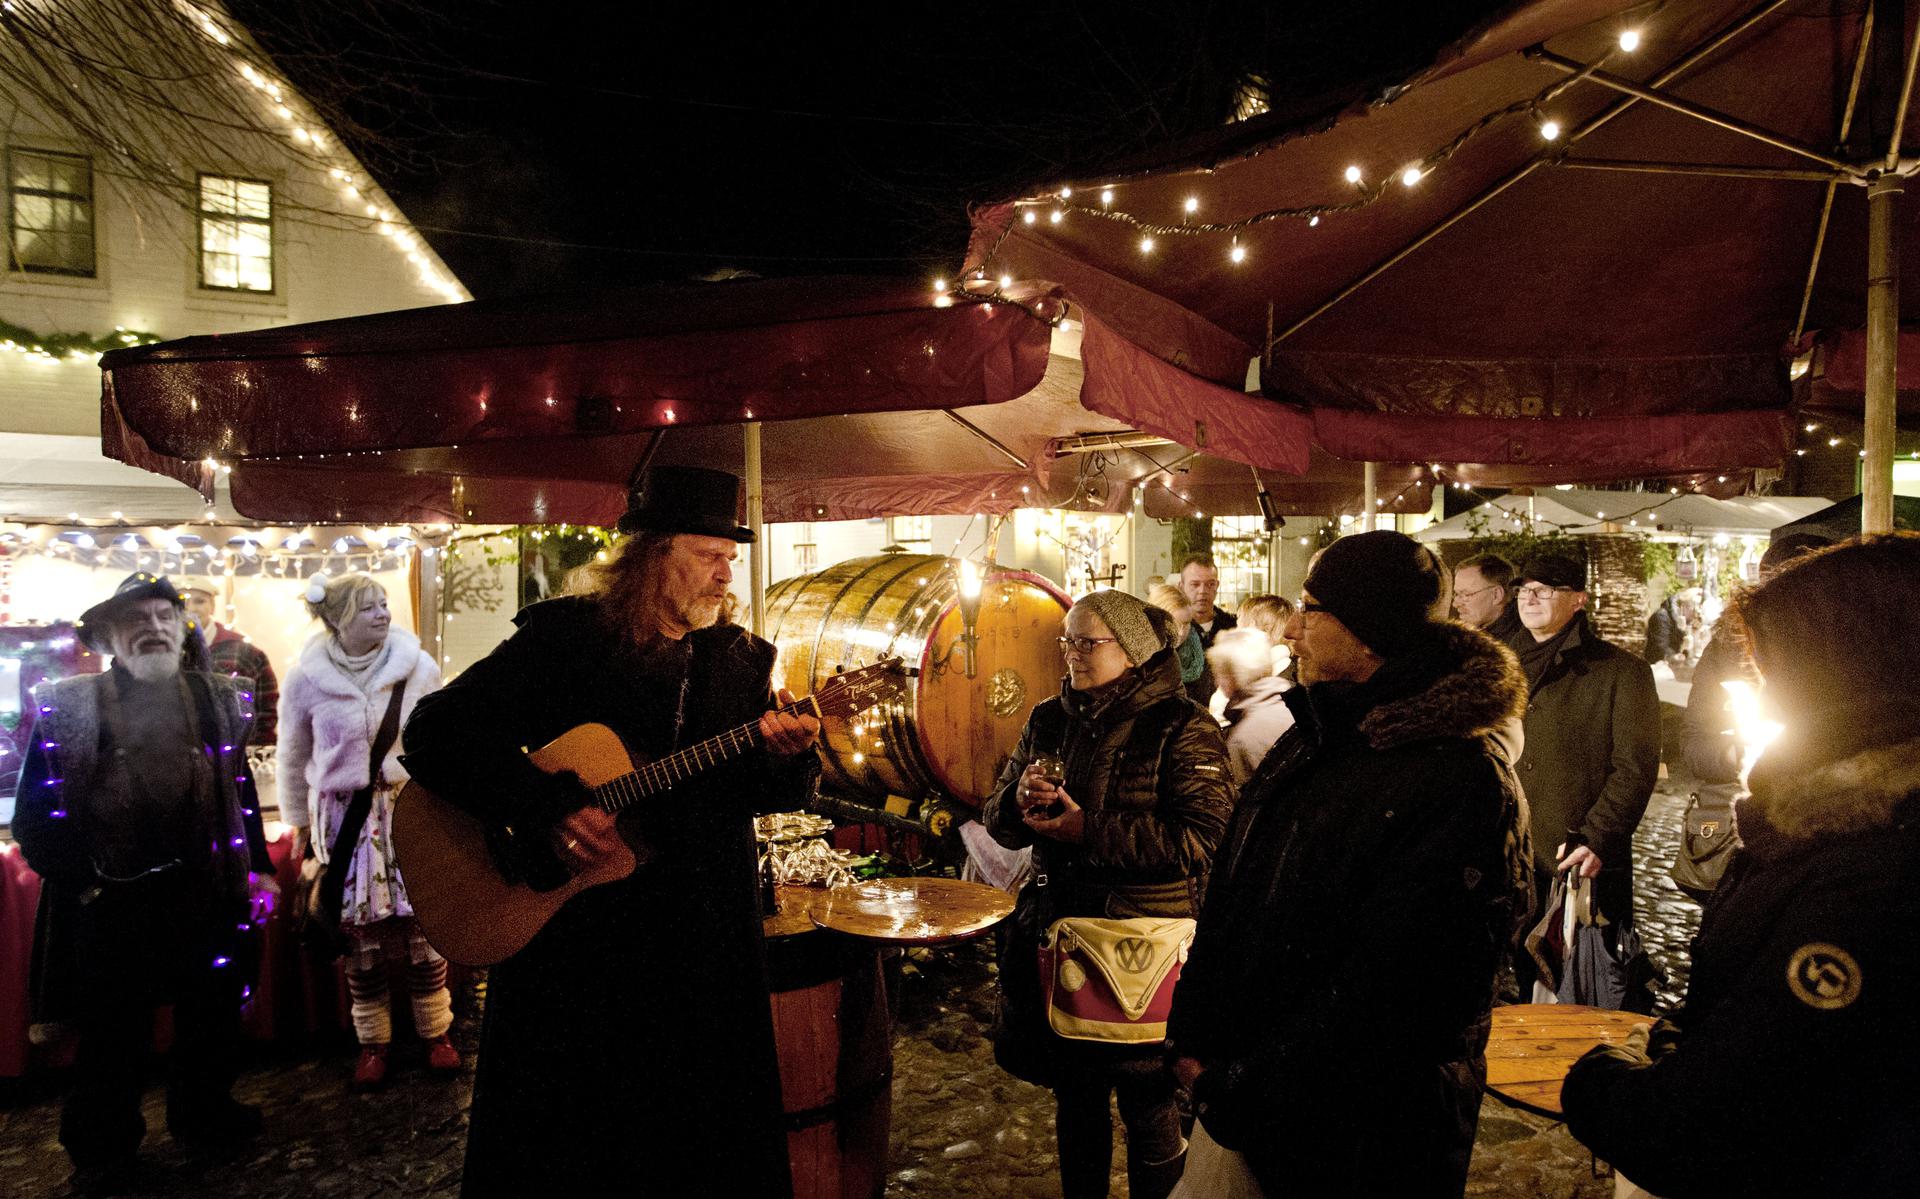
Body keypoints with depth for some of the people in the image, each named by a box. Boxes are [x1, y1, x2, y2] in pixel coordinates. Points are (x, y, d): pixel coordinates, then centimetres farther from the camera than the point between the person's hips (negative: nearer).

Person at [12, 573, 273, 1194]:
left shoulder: (218, 699, 5)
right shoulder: (66, 707, -5)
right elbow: (35, 816, -3)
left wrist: (259, 868, 8)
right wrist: (81, 881, -10)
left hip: (210, 897, 3)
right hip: (110, 905, -3)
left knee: (213, 1019, 17)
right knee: (115, 1034, 11)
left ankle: (203, 1112, 41)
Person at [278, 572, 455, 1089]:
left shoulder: (417, 666, -5)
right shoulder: (307, 679, -4)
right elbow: (293, 758, 9)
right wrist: (299, 825, 14)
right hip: (344, 814, 0)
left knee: (422, 923, 0)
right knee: (360, 930, 5)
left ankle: (436, 1032, 18)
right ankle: (373, 1042, 22)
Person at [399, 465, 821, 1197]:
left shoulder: (739, 659, 3)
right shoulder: (561, 637, -8)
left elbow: (756, 794, 5)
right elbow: (434, 732, -12)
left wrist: (785, 755, -18)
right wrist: (545, 811, -22)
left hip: (703, 948, 3)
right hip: (569, 941, -3)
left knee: (717, 1140, 14)